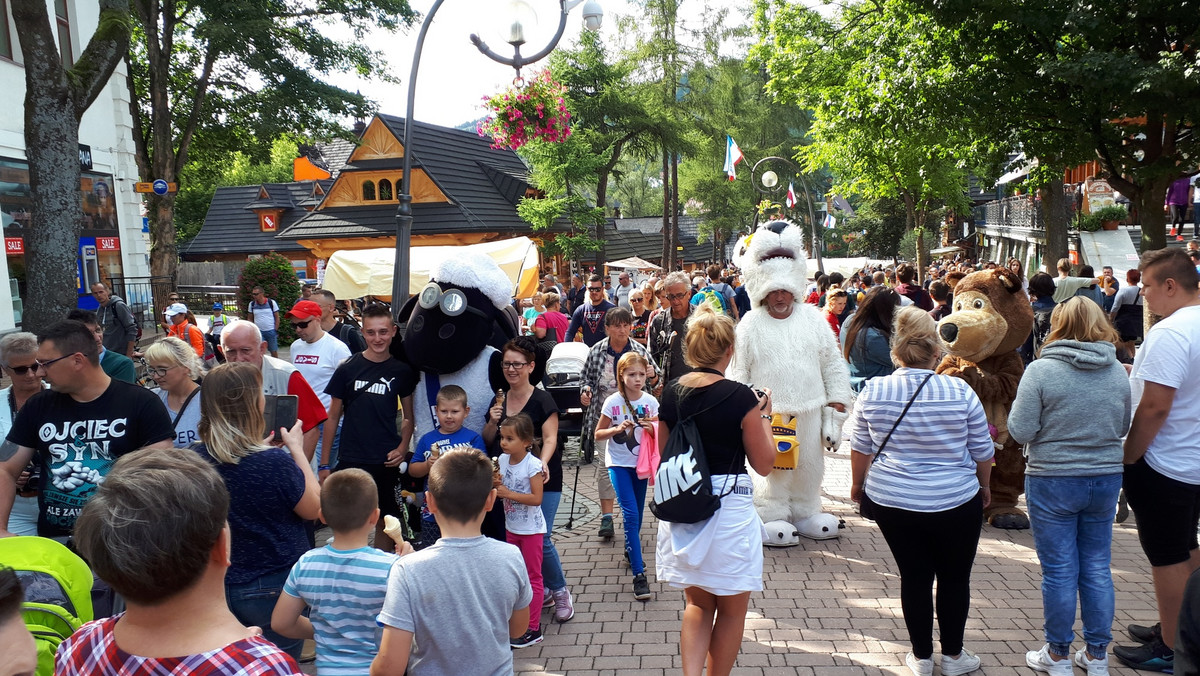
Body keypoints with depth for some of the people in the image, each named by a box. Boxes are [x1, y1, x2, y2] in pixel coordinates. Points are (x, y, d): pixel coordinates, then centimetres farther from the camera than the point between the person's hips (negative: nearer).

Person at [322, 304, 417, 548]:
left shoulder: (402, 371, 1)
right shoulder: (348, 369, -1)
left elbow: (409, 416, 10)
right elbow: (333, 417, 4)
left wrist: (402, 448, -6)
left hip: (387, 463, 1)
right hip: (350, 461, -1)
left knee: (385, 521, 12)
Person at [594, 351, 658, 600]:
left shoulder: (650, 401, -5)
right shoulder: (612, 402, -12)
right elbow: (598, 434, -4)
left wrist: (652, 427, -18)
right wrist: (618, 429, -22)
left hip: (641, 462, 3)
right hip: (619, 464, -3)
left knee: (637, 512, 16)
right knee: (631, 514, -13)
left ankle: (630, 550, 42)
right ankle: (638, 574, -11)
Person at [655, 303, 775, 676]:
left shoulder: (671, 393, -1)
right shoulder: (741, 397, -15)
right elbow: (763, 463, -7)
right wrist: (763, 415, 5)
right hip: (728, 506, -5)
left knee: (697, 603, 22)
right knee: (731, 609, 16)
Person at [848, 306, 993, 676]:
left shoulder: (873, 391, -8)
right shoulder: (960, 391, -11)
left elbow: (860, 447, 3)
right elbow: (982, 451, 0)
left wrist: (857, 483, 20)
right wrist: (984, 485, 18)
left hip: (892, 502, 2)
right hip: (956, 503, -1)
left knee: (914, 577, 14)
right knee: (954, 578, 16)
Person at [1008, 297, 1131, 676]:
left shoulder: (1041, 370, -16)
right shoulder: (1118, 372, 0)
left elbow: (1020, 431, -15)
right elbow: (1125, 426, 12)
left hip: (1053, 481, -4)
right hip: (1106, 478, 5)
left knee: (1059, 571, 7)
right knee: (1098, 568, 15)